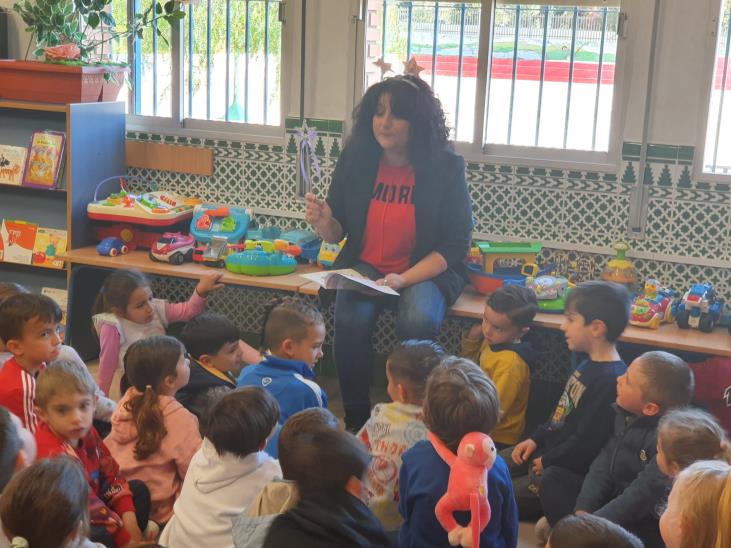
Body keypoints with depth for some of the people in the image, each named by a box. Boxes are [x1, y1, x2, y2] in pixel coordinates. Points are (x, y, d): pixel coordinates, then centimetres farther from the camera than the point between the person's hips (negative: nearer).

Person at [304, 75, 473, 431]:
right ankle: (355, 421, -7)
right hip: (364, 266, 2)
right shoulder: (355, 159, -3)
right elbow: (337, 234, 6)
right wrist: (323, 222, -19)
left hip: (428, 270, -2)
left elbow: (456, 245, -8)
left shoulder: (445, 167, -10)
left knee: (418, 322, -33)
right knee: (351, 319, -28)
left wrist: (404, 279, -22)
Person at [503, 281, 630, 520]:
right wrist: (535, 438, 9)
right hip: (545, 451, 10)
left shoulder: (611, 379, -27)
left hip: (566, 472, -10)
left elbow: (586, 442, -26)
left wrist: (547, 462, -14)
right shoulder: (590, 364, 7)